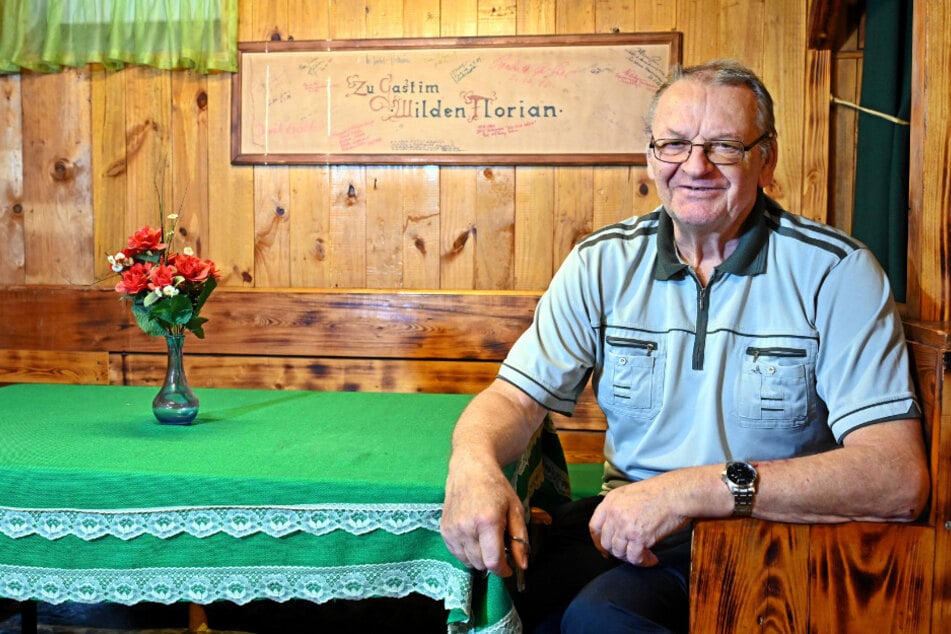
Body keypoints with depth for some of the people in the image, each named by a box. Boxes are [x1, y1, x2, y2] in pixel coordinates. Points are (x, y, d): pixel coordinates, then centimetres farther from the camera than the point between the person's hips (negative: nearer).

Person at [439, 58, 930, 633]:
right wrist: (473, 463, -25)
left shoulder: (837, 273, -10)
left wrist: (695, 489, -29)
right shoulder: (603, 263, 3)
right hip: (628, 522, 4)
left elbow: (899, 478, -19)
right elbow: (519, 397, 1)